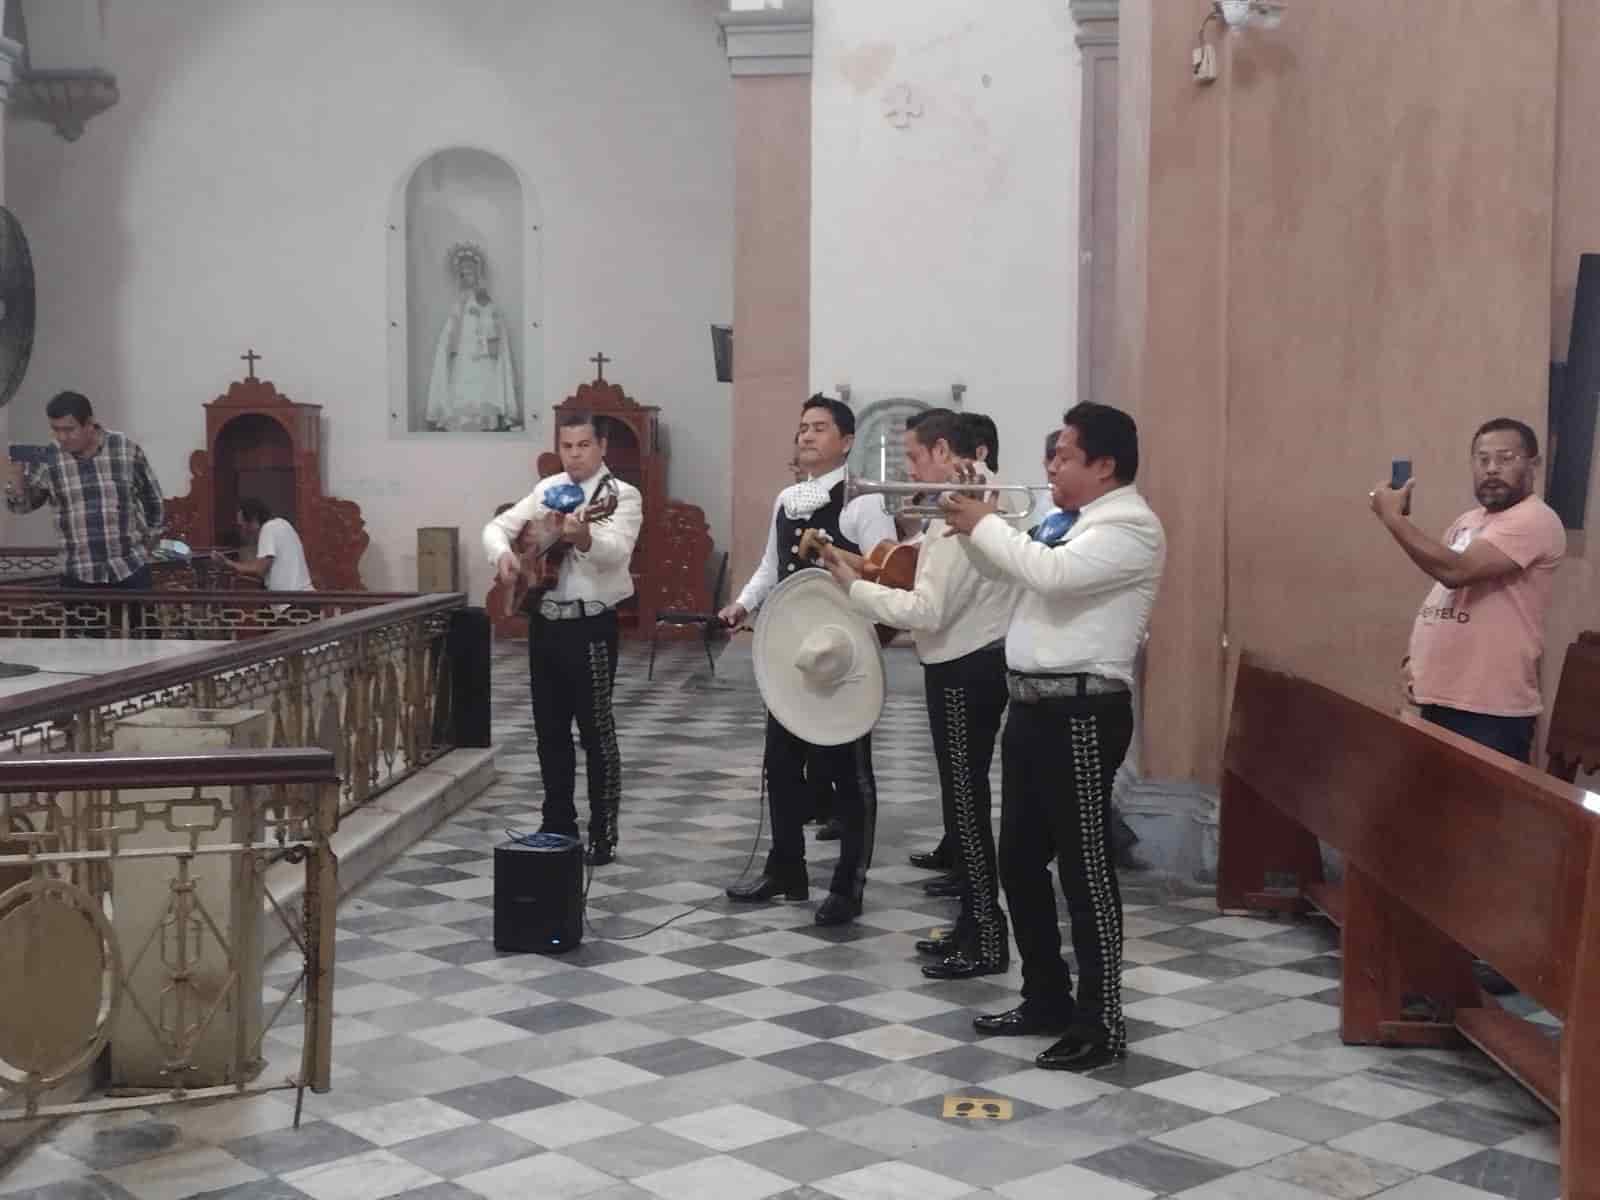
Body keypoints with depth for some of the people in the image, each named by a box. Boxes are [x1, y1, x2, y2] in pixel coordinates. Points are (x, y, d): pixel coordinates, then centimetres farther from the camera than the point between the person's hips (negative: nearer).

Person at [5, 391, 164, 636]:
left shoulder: (127, 449, -5)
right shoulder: (48, 459, -2)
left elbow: (151, 498, 8)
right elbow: (22, 504, 6)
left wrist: (150, 541, 9)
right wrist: (16, 480, -15)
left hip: (130, 569, -1)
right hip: (78, 575, 1)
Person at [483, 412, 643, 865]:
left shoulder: (622, 495, -9)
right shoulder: (547, 489, 11)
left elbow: (616, 553, -26)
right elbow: (497, 526, 11)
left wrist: (583, 537, -47)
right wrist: (503, 553, -12)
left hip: (590, 626, -6)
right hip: (544, 622, 6)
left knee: (596, 731, -1)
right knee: (549, 729, 12)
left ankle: (602, 836, 7)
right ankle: (557, 824, 24)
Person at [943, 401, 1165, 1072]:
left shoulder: (1130, 527, -14)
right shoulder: (1068, 520, 16)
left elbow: (1051, 574, -28)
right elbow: (1009, 569, 22)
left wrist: (986, 525, -15)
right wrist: (971, 527, 5)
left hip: (1081, 712, -10)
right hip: (1032, 706, 10)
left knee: (1084, 868, -4)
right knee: (1019, 861, 15)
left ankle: (1102, 1024, 5)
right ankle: (1047, 998, 28)